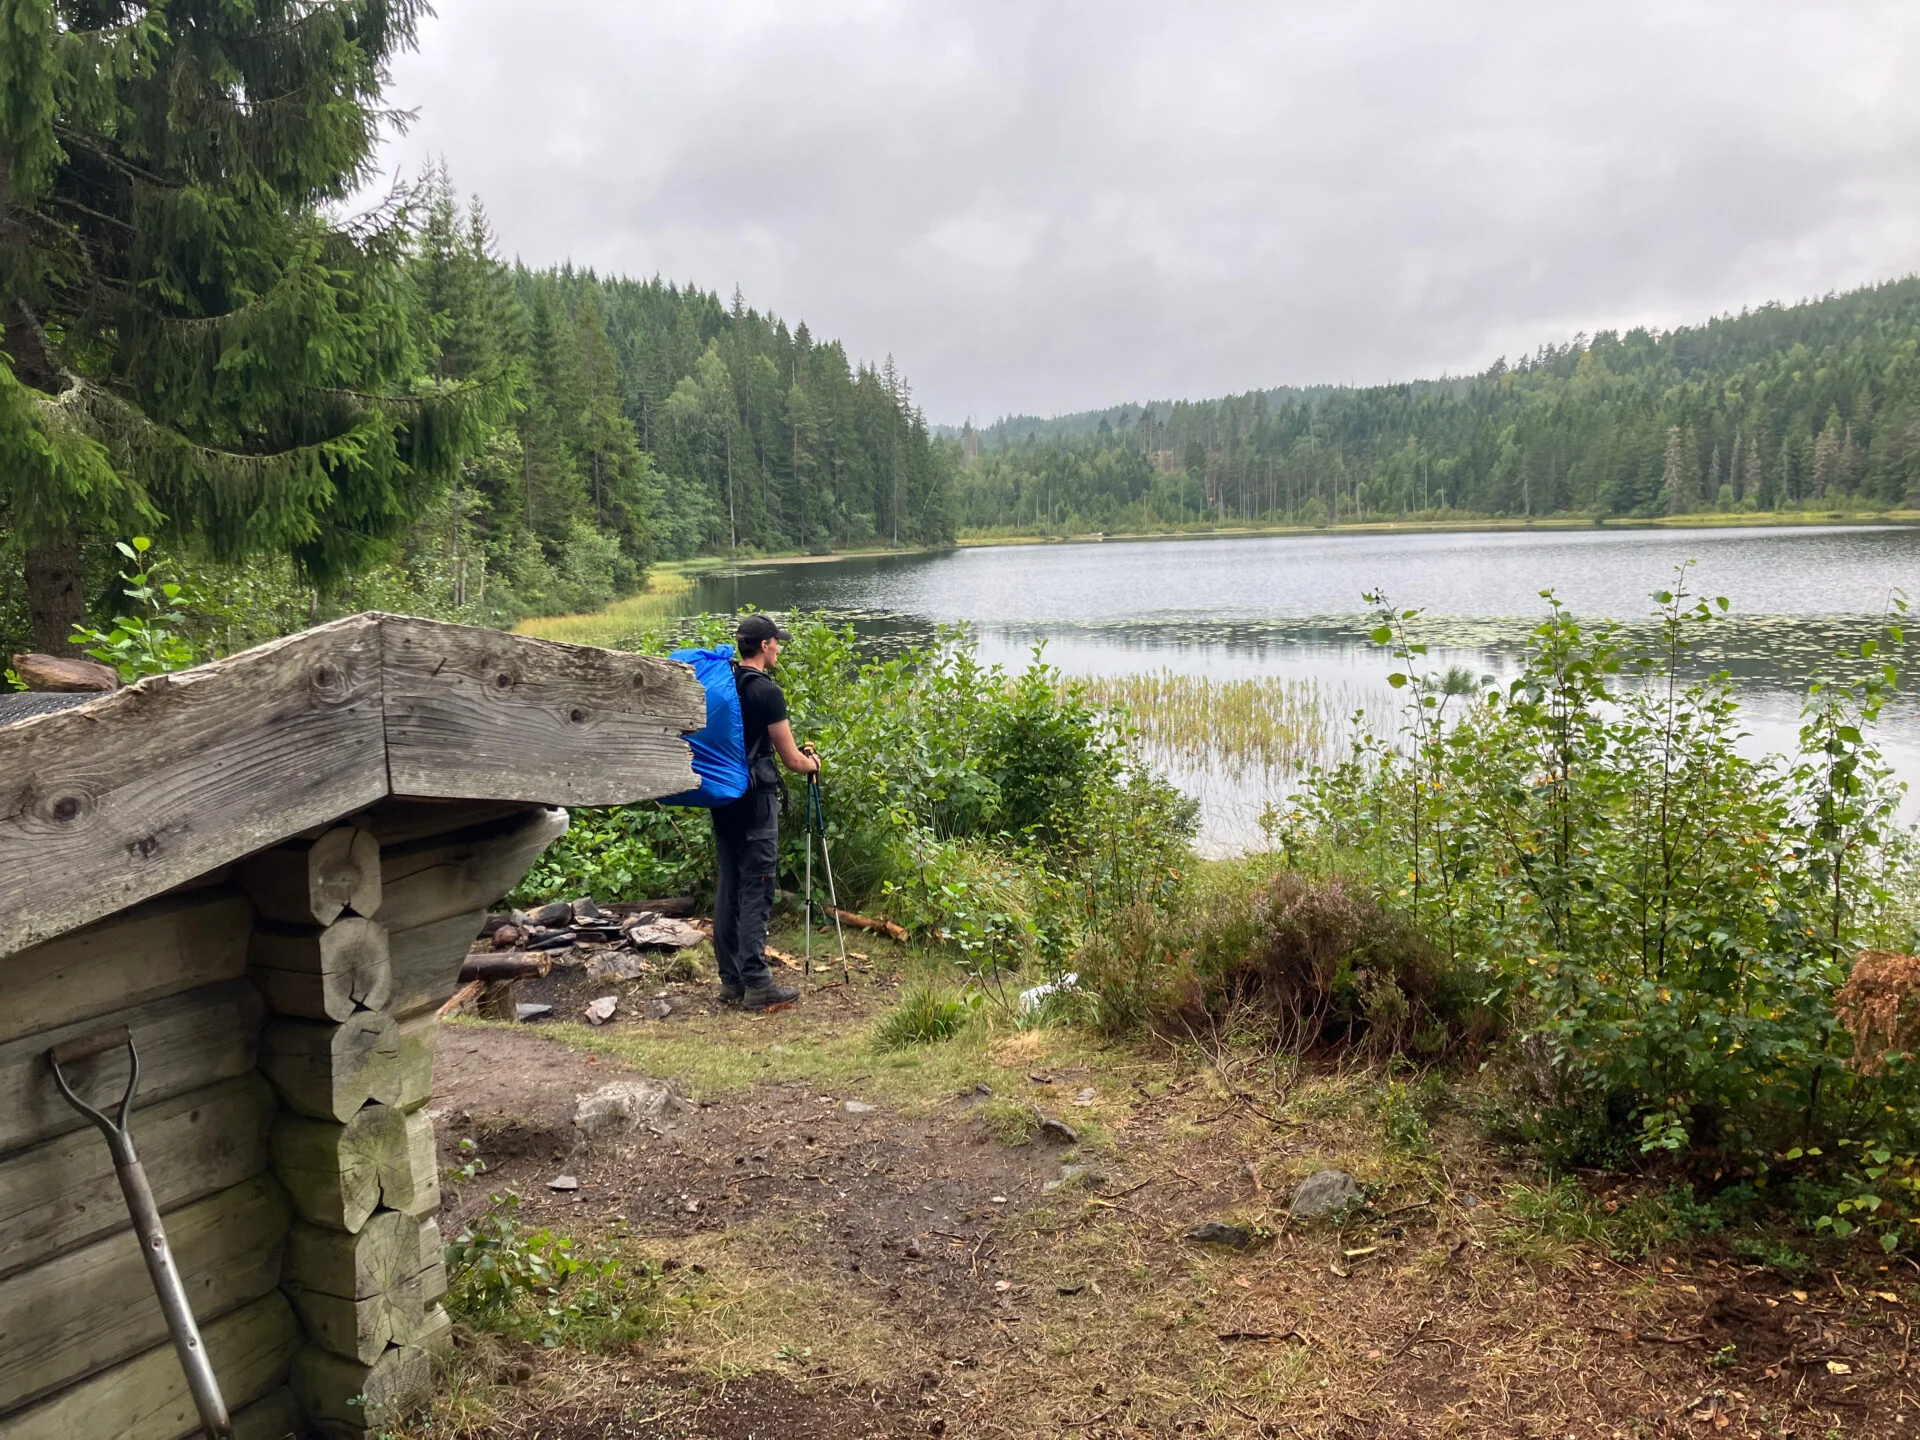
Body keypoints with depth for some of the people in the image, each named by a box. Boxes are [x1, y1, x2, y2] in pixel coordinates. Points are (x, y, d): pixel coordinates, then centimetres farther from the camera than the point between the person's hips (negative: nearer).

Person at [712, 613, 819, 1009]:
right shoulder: (766, 690, -13)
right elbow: (791, 759, -9)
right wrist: (812, 762, 12)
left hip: (722, 798, 8)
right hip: (755, 800, -8)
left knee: (728, 888, 11)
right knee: (756, 891, -4)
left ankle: (731, 980, 16)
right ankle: (756, 983, -2)